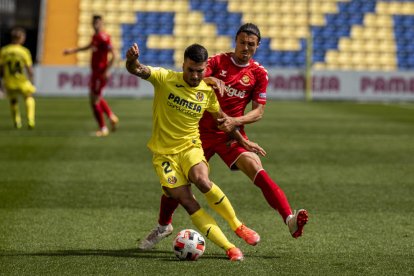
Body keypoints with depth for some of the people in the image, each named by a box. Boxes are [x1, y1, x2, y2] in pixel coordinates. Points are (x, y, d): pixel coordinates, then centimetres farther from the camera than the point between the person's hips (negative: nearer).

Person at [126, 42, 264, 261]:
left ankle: (238, 226, -12)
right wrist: (132, 60, -47)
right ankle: (229, 248, -12)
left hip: (190, 146, 1)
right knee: (187, 202, -15)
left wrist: (242, 141, 20)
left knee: (201, 179, -31)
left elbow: (220, 118, 18)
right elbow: (137, 70, -24)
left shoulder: (207, 91, 0)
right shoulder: (165, 79, -9)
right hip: (164, 152, -1)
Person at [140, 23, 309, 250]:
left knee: (256, 169, -26)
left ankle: (290, 220, -37)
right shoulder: (217, 61, -1)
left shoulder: (259, 73, -1)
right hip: (202, 130, 1)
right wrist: (210, 80, -38)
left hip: (231, 134, -1)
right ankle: (163, 226, 32)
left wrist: (235, 121, -21)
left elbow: (258, 112, -3)